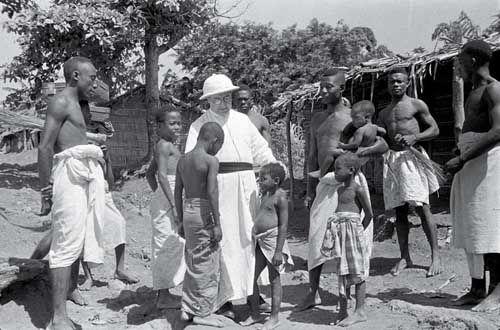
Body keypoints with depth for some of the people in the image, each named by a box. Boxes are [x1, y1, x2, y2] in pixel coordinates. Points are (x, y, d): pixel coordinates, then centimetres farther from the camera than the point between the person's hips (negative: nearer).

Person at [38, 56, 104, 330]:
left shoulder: (74, 104, 24)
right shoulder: (61, 102, -4)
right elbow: (44, 147, -11)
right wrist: (46, 192, -14)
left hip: (87, 175, 9)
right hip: (70, 172, -9)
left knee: (77, 239, 13)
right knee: (67, 243, -11)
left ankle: (70, 294, 24)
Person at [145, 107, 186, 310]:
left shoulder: (166, 147, 19)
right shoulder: (164, 145, -10)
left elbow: (149, 174, 27)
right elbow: (162, 175, -21)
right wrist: (174, 204, -24)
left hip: (168, 199, 10)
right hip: (167, 200, -10)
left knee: (166, 247, 13)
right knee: (167, 245, -6)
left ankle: (164, 293, 21)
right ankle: (163, 296, -1)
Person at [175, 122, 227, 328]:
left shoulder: (183, 160, 9)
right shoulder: (211, 161, -12)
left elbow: (178, 192, 11)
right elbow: (212, 193, -18)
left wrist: (181, 221, 18)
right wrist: (217, 224, -14)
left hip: (188, 211, 7)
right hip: (204, 212, -7)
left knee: (193, 263, 17)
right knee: (207, 264, 2)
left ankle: (188, 309, 23)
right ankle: (203, 313, 9)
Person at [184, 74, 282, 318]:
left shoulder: (242, 120, 16)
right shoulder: (200, 125, 2)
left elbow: (261, 150, 20)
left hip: (246, 185, 4)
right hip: (218, 187, -4)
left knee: (250, 237, 6)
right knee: (224, 241, -3)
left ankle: (254, 293, 16)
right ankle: (225, 299, 4)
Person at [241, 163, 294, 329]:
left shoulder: (280, 197, -12)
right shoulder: (265, 195, 14)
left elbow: (283, 225, -15)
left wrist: (278, 251, -19)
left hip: (273, 240, -9)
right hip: (260, 241, 9)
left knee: (274, 279, 2)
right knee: (251, 277, 9)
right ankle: (254, 314, 22)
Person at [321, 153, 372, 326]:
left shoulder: (358, 190, -7)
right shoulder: (340, 190, 16)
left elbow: (369, 214, -5)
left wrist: (359, 230, 1)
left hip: (353, 230, -8)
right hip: (340, 233, 8)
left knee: (357, 272, -2)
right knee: (342, 273, 11)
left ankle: (360, 311, 4)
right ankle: (342, 311, 19)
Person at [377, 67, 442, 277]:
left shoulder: (416, 105, 5)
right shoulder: (383, 114, 19)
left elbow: (435, 130, 2)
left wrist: (414, 137, -13)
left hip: (411, 157, -4)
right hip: (392, 159, 5)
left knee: (422, 207, -10)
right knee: (399, 211, 4)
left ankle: (435, 256, -3)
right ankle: (405, 258, 10)